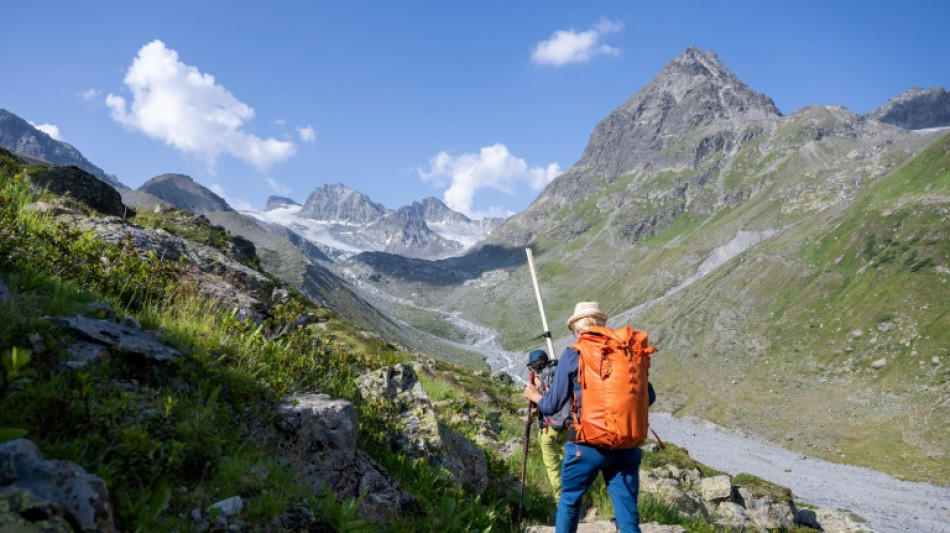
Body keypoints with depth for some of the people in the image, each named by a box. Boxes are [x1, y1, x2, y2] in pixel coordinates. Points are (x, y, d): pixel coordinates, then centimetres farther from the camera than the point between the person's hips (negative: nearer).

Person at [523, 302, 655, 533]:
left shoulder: (572, 355, -4)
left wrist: (535, 396, 21)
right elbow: (649, 397, 13)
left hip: (587, 445, -3)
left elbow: (552, 405, 0)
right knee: (628, 514, 7)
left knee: (569, 501, 20)